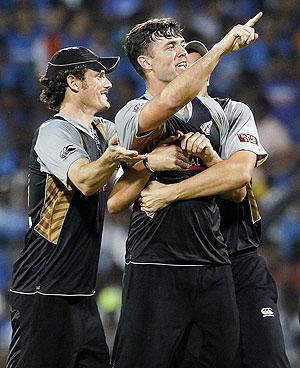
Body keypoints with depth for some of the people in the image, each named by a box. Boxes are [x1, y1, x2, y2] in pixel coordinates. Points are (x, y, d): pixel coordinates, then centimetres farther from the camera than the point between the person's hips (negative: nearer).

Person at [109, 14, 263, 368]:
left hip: (214, 265, 6)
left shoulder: (210, 113, 16)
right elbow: (169, 101, -28)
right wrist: (223, 45, -22)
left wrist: (208, 155, -1)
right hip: (156, 268, -6)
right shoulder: (133, 114, -4)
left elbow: (237, 190, 20)